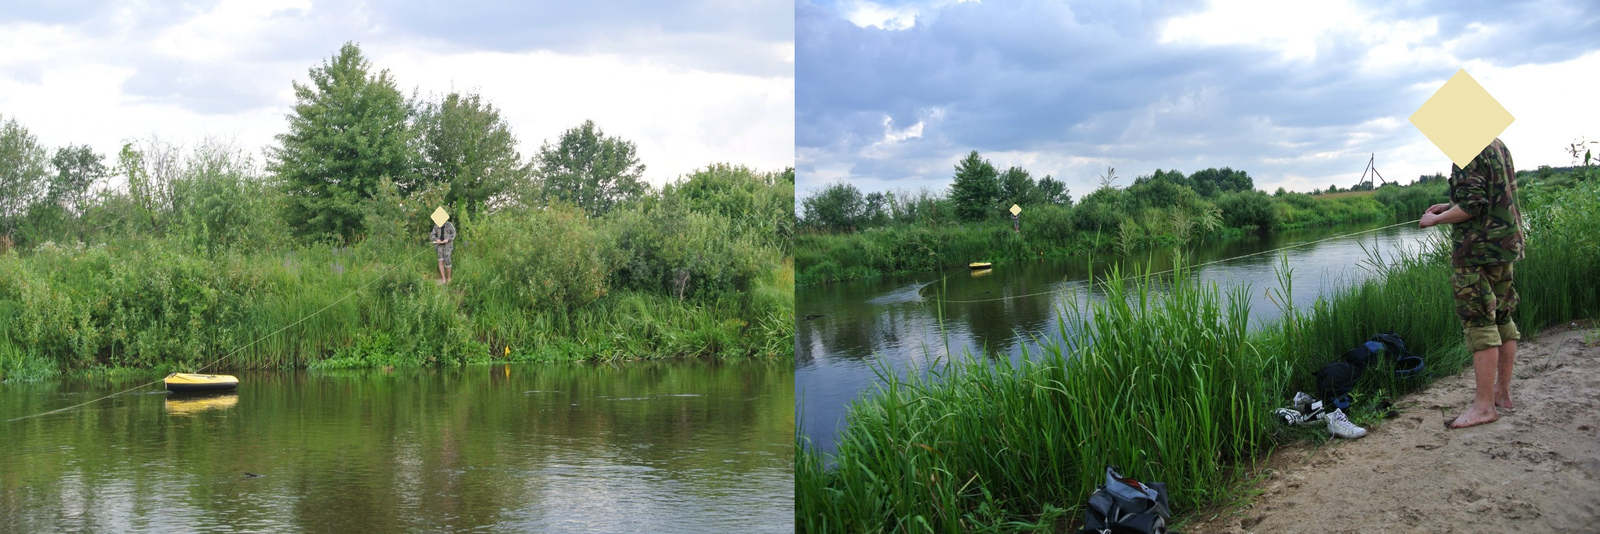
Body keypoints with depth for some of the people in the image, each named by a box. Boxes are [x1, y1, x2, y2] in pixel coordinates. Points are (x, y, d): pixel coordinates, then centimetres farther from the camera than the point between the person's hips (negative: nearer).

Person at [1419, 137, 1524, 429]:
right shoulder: (1499, 146, 13)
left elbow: (1471, 206, -21)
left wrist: (1436, 219, -7)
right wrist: (1448, 207, 18)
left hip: (1477, 251, -10)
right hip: (1506, 246, 10)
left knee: (1479, 324, -7)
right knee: (1502, 319, 15)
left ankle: (1484, 405, -6)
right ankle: (1502, 392, 24)